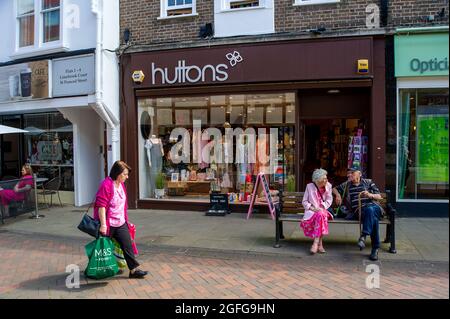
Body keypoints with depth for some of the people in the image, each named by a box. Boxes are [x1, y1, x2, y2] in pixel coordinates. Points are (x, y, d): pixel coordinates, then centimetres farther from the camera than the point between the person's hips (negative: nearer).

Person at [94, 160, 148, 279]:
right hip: (108, 224, -7)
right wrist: (103, 224, -24)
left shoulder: (121, 185, 9)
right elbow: (101, 206, -21)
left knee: (127, 245, 1)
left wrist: (125, 219, 23)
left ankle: (134, 269, 4)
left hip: (121, 223, 7)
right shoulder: (106, 185, -19)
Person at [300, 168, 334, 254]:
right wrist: (312, 208, -14)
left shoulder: (328, 186, 6)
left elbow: (329, 199, 3)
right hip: (311, 211, -1)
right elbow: (304, 201, 3)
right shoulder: (309, 186, 1)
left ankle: (316, 243, -35)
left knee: (320, 215, -36)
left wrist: (322, 207, -14)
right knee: (320, 215, -35)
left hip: (322, 210, 1)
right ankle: (320, 244, -30)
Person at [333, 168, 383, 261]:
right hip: (359, 211, 0)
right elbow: (335, 189, 35)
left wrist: (370, 195, -8)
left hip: (372, 206, 0)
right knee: (373, 218, -35)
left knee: (370, 210, -41)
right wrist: (338, 195, 13)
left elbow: (379, 196, 13)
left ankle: (364, 236, -45)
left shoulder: (368, 182, 16)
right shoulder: (347, 184, 22)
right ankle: (375, 248, -37)